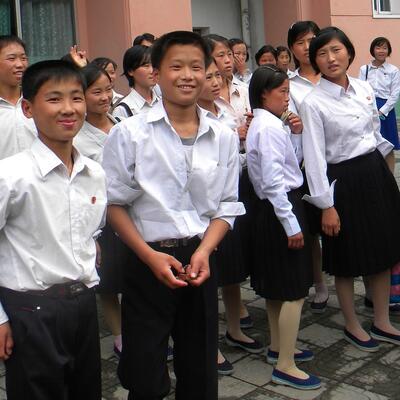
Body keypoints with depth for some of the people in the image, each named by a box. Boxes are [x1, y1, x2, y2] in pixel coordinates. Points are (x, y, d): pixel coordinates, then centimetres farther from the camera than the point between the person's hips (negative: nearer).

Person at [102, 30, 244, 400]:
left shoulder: (223, 137, 0)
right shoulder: (130, 133, -8)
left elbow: (227, 205, 5)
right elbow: (114, 204, -5)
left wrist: (203, 252, -9)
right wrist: (151, 256, -12)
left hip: (199, 261, 3)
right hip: (147, 261, -3)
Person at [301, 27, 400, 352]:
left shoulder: (365, 89, 4)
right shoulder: (313, 103, -13)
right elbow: (315, 156, -15)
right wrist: (326, 205, -16)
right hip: (344, 181, -6)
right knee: (348, 261, 7)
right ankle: (352, 326, 28)